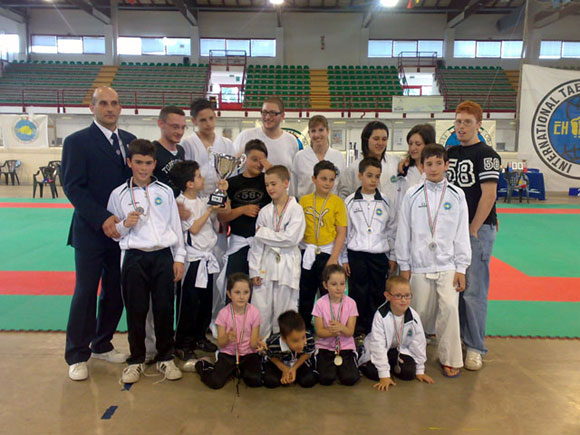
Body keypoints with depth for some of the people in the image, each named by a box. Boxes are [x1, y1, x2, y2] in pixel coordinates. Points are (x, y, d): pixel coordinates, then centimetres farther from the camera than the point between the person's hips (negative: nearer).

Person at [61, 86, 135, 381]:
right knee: (85, 293, 3)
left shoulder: (130, 141, 10)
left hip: (123, 229, 5)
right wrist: (102, 220, -20)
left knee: (115, 291, 12)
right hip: (91, 232, -5)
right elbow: (73, 187, -11)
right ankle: (77, 356, 18)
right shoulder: (77, 141, -5)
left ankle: (102, 345, 30)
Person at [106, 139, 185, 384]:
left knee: (164, 309, 5)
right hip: (135, 258, 0)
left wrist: (179, 258, 4)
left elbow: (176, 226, 8)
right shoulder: (119, 194, 4)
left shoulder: (165, 192, 6)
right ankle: (136, 360, 24)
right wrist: (125, 224, -12)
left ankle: (165, 358, 22)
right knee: (136, 311, 6)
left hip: (163, 256, 1)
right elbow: (113, 233, 9)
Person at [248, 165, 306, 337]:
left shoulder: (296, 209, -3)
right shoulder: (264, 211, 8)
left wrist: (263, 233, -8)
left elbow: (291, 238, -15)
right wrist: (254, 270, 3)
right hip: (266, 265, 3)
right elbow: (257, 243, 8)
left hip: (287, 267, -3)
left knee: (284, 312, 4)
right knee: (260, 310, 4)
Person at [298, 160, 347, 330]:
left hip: (327, 254, -2)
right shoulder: (304, 200, 3)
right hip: (306, 254, 2)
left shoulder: (337, 202, -3)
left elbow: (341, 233, -5)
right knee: (305, 294, 12)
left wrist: (334, 258, -11)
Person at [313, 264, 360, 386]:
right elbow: (319, 331, -8)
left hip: (346, 347, 1)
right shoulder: (320, 303, -8)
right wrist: (331, 332, -30)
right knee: (326, 379, -19)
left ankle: (340, 365, 15)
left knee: (350, 379, -17)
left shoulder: (350, 303, -7)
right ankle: (330, 366, 15)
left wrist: (341, 328, -32)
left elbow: (350, 332, -9)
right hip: (325, 346, 0)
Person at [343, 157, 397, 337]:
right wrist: (343, 259, 1)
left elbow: (392, 230, 10)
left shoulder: (385, 202, 6)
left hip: (380, 255, 1)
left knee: (377, 295, 6)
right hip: (356, 255, -1)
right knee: (358, 294, 4)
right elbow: (344, 231, 3)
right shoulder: (350, 201, 2)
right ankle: (358, 331, 18)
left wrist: (393, 257, 8)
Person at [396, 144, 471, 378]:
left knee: (449, 310, -7)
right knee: (420, 313, 6)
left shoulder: (456, 195, 3)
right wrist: (404, 266, 3)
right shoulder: (412, 195, 2)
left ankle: (450, 359, 12)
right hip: (420, 265, 0)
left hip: (447, 265, 0)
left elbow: (462, 233, 4)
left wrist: (461, 268, 0)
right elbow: (403, 232, 4)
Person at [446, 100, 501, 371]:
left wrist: (472, 229, -14)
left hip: (478, 230, -6)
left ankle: (475, 348, 10)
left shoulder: (486, 155, -7)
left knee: (473, 291, -4)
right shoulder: (450, 153, 13)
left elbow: (488, 195, -14)